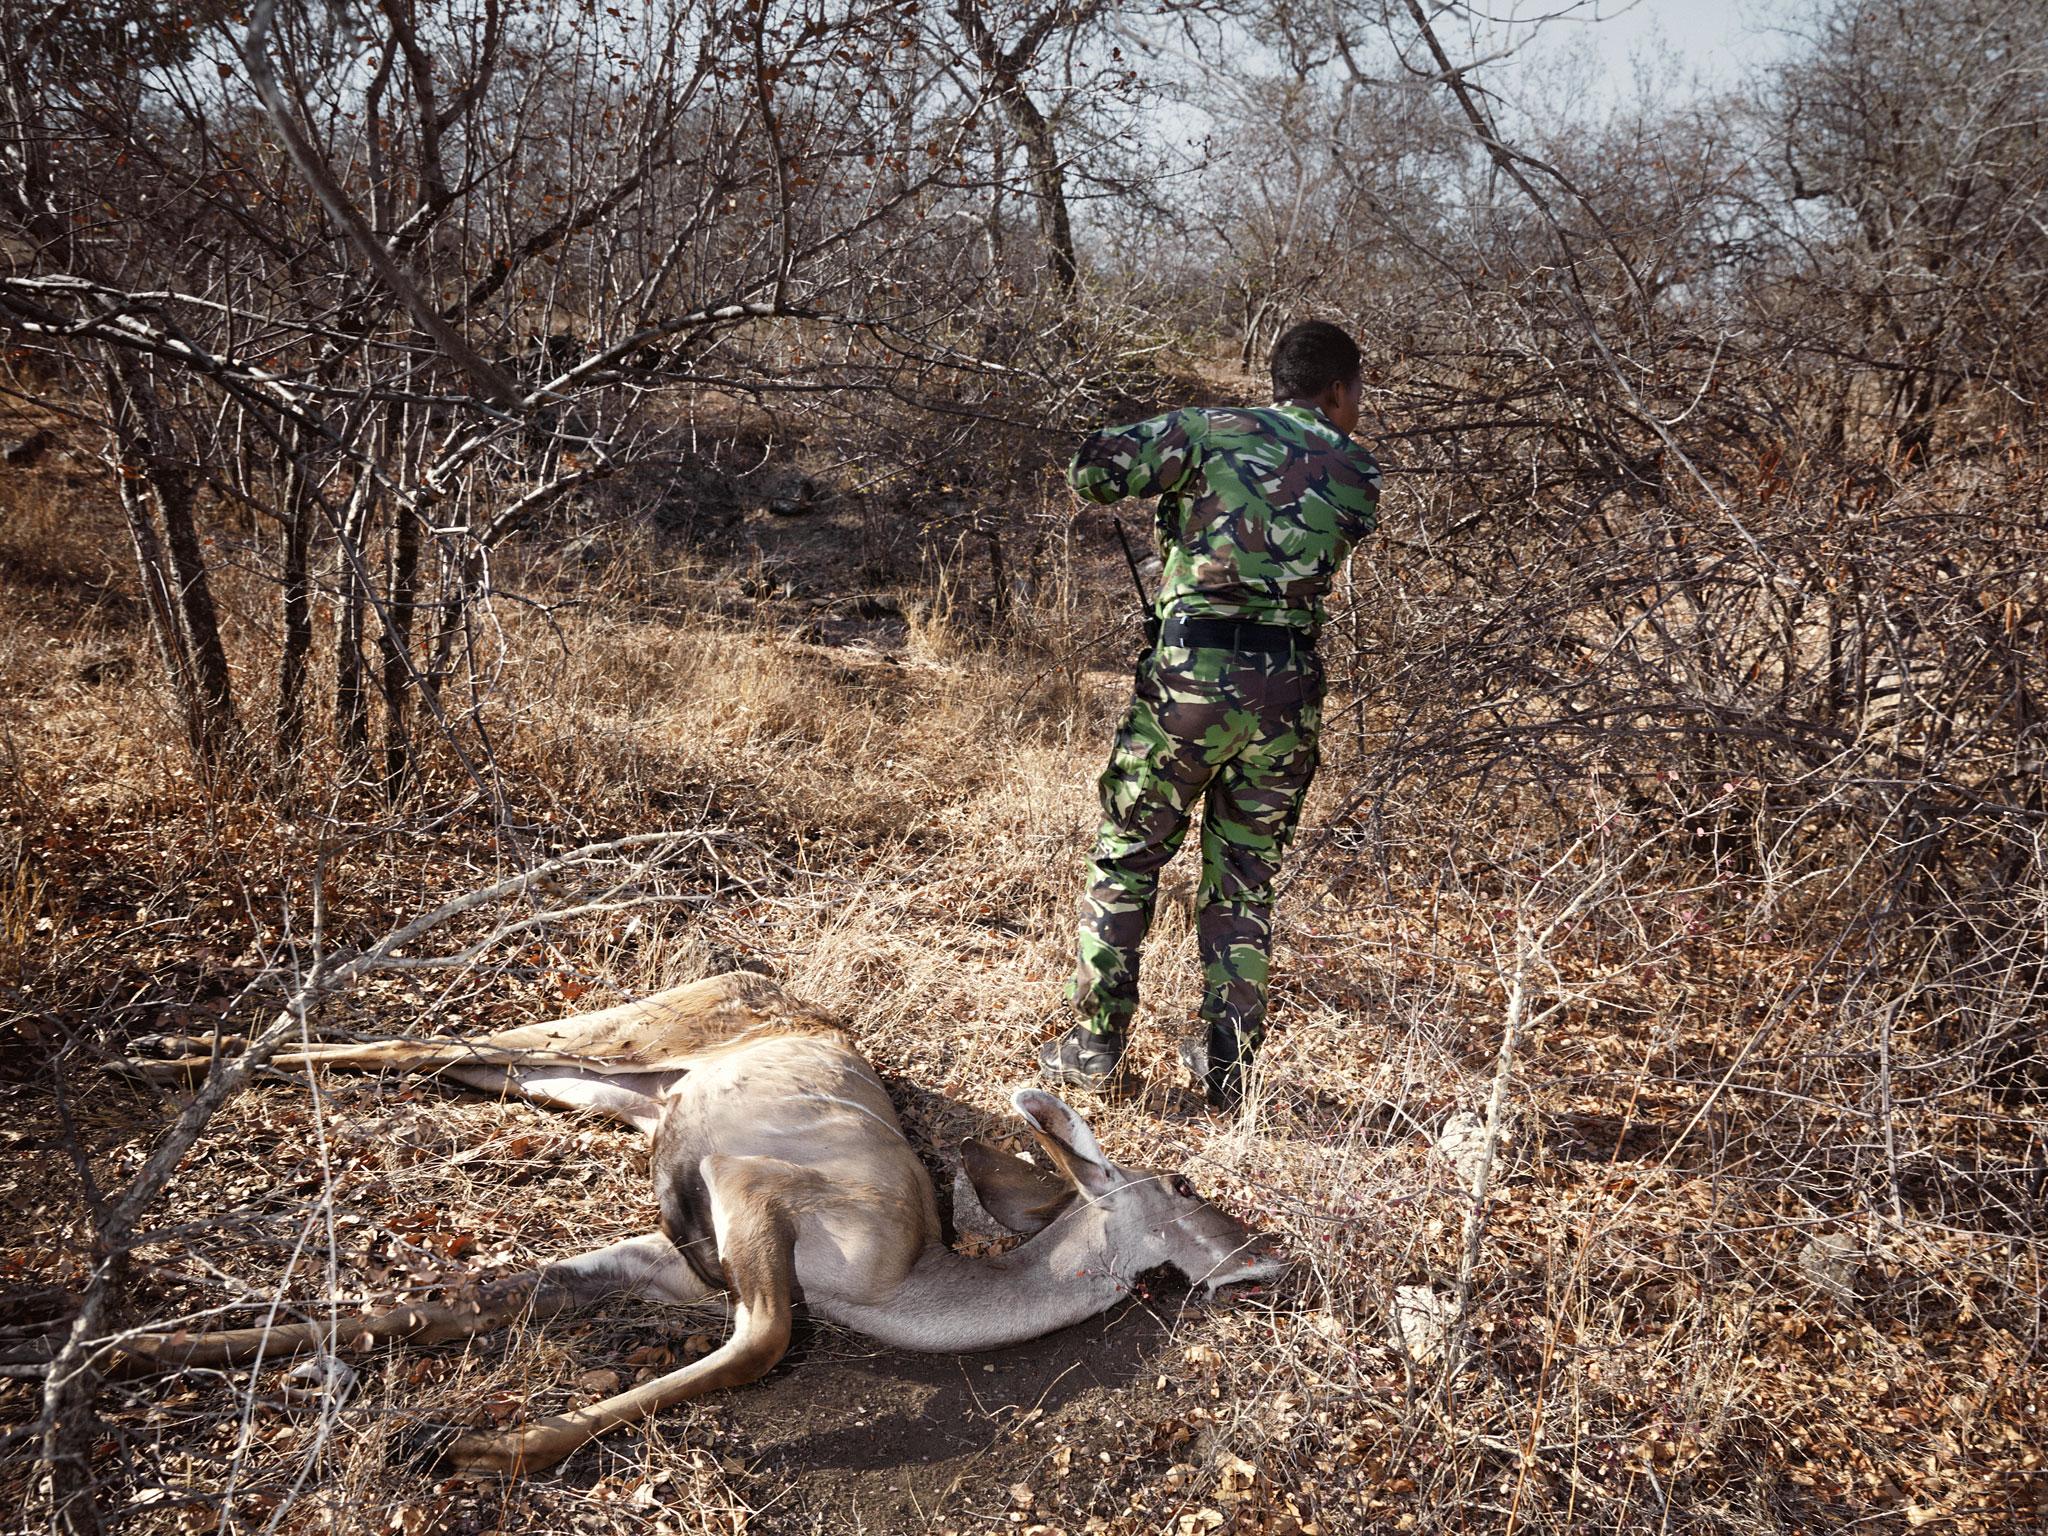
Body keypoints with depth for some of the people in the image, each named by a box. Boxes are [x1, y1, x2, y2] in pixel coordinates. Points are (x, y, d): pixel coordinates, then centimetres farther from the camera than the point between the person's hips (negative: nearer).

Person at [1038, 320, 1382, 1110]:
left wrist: (1164, 473, 14)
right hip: (1289, 689, 3)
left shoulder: (1210, 432, 0)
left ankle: (1094, 1042, 13)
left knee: (1126, 857, 11)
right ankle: (1229, 1060, 18)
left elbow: (1090, 468, -5)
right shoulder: (1359, 474, 9)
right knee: (1245, 878, 14)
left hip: (1192, 673, -2)